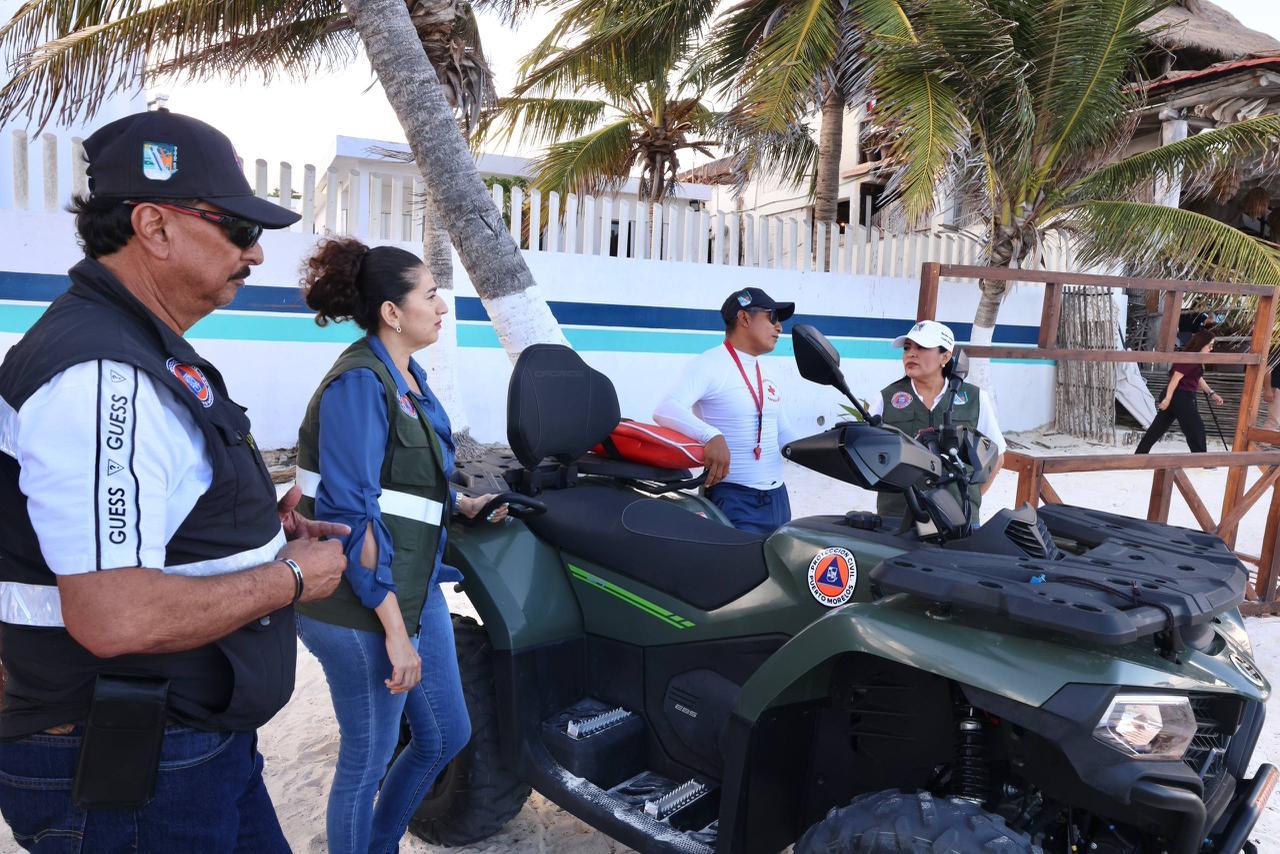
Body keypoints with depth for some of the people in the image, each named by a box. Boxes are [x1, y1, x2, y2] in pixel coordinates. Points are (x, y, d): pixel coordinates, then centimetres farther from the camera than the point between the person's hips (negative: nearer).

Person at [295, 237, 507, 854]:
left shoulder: (407, 377, 10)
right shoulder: (359, 382, -19)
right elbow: (351, 514, -24)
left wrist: (461, 504, 9)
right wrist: (394, 629, -23)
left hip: (417, 588, 10)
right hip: (364, 606, -10)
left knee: (445, 736, 20)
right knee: (368, 760, 9)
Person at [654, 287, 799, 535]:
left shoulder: (766, 375, 16)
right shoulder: (709, 365, -10)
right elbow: (665, 410, -25)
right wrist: (712, 436, -41)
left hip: (778, 496, 8)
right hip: (735, 499, -8)